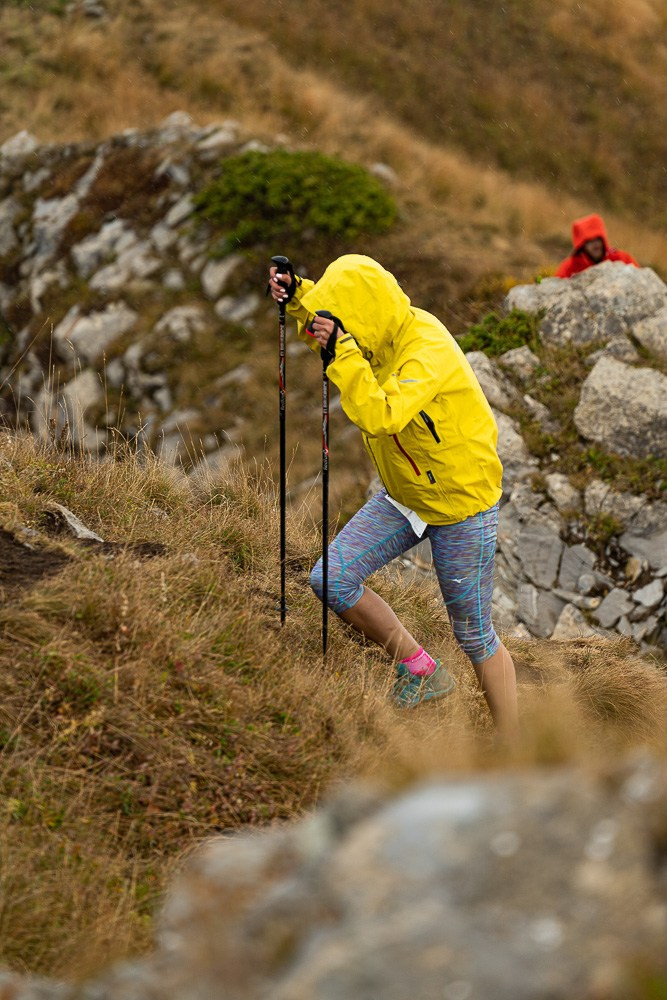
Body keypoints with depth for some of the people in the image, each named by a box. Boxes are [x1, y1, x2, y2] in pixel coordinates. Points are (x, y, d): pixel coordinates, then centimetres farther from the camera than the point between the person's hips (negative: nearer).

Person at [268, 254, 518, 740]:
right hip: (402, 497, 8)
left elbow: (380, 416, -44)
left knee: (475, 637, 2)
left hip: (462, 504, -8)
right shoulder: (378, 332, -6)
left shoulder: (428, 351, -30)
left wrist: (342, 352, -42)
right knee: (331, 580, -6)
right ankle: (421, 671, 12)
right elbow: (322, 322, 18)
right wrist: (296, 295, -1)